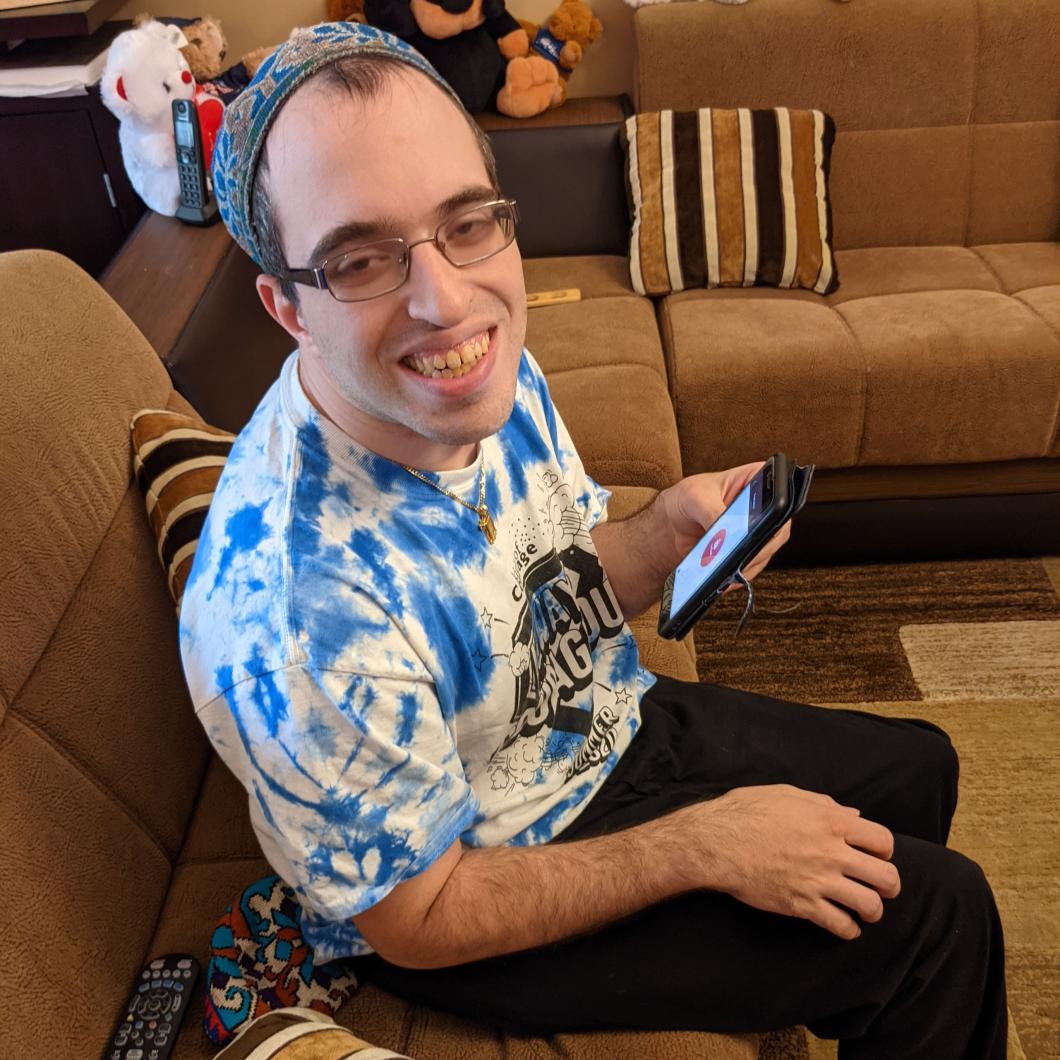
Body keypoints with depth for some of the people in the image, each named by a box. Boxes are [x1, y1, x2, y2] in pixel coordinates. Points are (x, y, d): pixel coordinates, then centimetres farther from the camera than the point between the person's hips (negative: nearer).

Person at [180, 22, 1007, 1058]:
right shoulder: (294, 609, -38)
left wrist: (670, 531, -18)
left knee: (916, 769, 20)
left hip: (608, 728, 7)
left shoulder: (490, 373, -14)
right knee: (936, 921, -5)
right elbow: (421, 920, -23)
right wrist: (703, 845, -22)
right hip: (473, 902, -7)